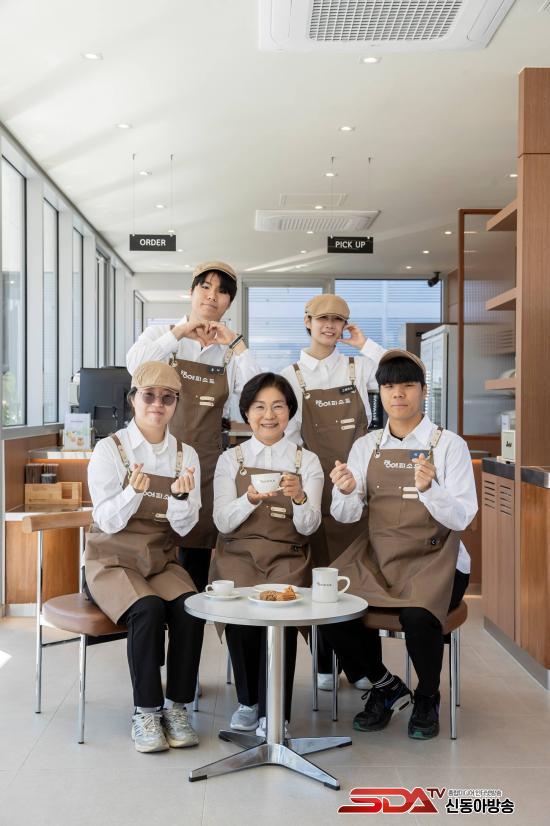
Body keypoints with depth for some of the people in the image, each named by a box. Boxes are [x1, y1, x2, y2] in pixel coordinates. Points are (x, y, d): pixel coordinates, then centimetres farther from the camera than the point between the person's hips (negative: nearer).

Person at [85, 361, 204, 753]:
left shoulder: (186, 455, 3)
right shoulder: (110, 449, -5)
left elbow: (183, 528, -2)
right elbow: (108, 521, -10)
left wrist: (182, 496, -23)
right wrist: (134, 491, -29)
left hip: (162, 560, 3)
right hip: (114, 560, -3)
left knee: (190, 608, -26)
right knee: (147, 609, -31)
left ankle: (176, 705, -11)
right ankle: (146, 711, -16)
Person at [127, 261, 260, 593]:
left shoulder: (230, 351, 9)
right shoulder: (162, 334, 6)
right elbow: (135, 364, -15)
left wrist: (235, 342, -9)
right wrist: (181, 331, -14)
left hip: (205, 459, 2)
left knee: (198, 549, 6)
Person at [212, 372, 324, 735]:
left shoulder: (307, 461, 8)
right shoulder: (231, 459, 8)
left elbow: (308, 527, -2)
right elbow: (223, 521, -3)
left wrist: (299, 498, -24)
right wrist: (250, 498, -23)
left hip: (287, 557, 0)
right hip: (238, 553, 0)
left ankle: (272, 710, -14)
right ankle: (248, 700, -4)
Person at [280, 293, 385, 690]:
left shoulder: (359, 367, 8)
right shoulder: (292, 375, 6)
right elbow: (287, 433, 5)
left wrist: (365, 344, -5)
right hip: (317, 483, -1)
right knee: (322, 569, 3)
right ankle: (326, 663, 15)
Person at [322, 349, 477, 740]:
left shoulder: (449, 444, -2)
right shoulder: (367, 446, 8)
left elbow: (461, 518, -10)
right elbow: (347, 515, 1)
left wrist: (428, 488, -29)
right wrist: (346, 492, -22)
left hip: (434, 558, -3)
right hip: (378, 556, 4)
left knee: (418, 616, -32)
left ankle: (427, 699, 3)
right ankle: (385, 685, 7)